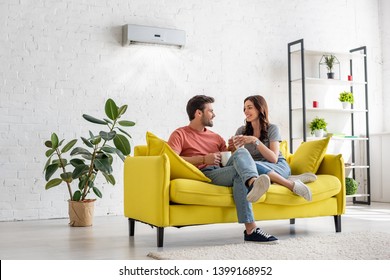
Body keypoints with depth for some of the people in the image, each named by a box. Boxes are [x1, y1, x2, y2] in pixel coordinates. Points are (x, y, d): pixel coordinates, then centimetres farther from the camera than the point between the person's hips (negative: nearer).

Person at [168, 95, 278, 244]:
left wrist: (233, 148, 1)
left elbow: (228, 157, 25)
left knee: (241, 152, -24)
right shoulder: (179, 134, 10)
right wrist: (204, 159, -11)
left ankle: (253, 182, -57)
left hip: (221, 172, 5)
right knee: (238, 171, -31)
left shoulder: (215, 137, 31)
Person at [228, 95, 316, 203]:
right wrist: (232, 147, -14)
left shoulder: (272, 129, 0)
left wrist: (255, 140, -20)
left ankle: (291, 183, -29)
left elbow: (274, 158, -11)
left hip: (279, 166, -3)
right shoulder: (241, 131, 9)